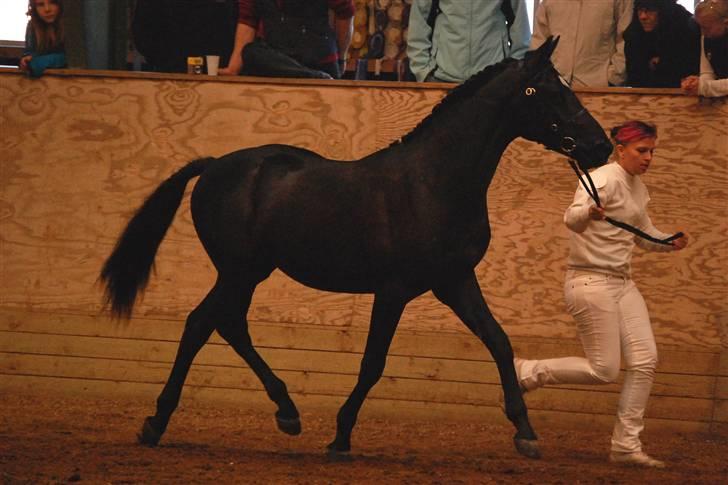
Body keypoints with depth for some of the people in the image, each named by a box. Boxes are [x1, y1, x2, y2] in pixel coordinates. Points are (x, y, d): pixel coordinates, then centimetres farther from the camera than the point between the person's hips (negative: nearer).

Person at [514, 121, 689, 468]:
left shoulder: (638, 188, 12)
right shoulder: (605, 180, -16)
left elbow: (643, 234, 26)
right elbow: (572, 218, -32)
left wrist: (669, 243, 6)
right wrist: (588, 212, -55)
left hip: (622, 283, 9)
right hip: (590, 281, -9)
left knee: (645, 361, -2)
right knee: (603, 370, -8)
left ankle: (626, 445, 3)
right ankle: (526, 373, 10)